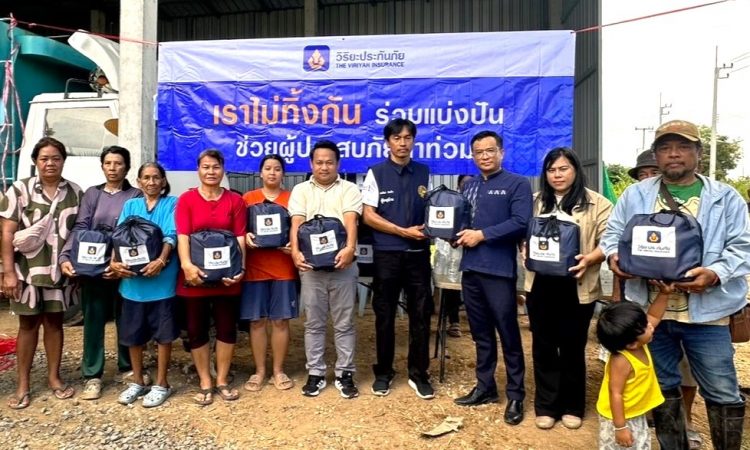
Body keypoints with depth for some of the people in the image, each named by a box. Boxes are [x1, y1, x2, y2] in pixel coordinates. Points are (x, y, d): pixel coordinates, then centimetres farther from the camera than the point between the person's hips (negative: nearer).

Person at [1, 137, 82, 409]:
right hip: (27, 270, -2)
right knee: (28, 324, 8)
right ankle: (23, 384, 21)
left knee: (54, 322, 12)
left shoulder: (75, 192, 3)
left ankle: (54, 377, 25)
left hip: (60, 270, 2)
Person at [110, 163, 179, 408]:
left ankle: (161, 384, 19)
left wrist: (161, 260, -27)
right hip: (132, 277, 4)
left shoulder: (172, 203, 2)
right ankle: (137, 382, 30)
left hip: (162, 278, -4)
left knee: (163, 333, 5)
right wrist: (114, 261, -16)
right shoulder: (130, 205, 13)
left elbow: (171, 236, -10)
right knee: (132, 333, 12)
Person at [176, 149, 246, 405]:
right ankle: (205, 384, 23)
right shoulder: (186, 199, 1)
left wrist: (240, 268, -14)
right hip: (195, 275, -1)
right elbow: (182, 236, -9)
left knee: (227, 328, 9)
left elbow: (240, 237, -1)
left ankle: (222, 382, 26)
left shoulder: (235, 200, 4)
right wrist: (186, 264, -25)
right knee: (197, 330, 8)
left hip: (226, 275, 1)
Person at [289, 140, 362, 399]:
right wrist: (295, 251, -21)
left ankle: (344, 374, 18)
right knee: (314, 323, 10)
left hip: (342, 264, -1)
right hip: (311, 266, 1)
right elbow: (296, 223, -3)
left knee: (344, 323, 6)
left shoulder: (349, 189, 5)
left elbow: (350, 221, -11)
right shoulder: (301, 190, 10)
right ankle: (315, 373, 21)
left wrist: (350, 248, -29)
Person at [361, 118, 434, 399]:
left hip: (419, 253, 2)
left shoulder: (425, 173, 8)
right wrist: (405, 231, -12)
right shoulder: (376, 173, 0)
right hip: (386, 254, -2)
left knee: (421, 314, 6)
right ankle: (383, 372, 24)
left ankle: (418, 374, 21)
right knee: (384, 315, 8)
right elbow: (368, 216, -5)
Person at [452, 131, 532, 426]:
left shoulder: (517, 184, -2)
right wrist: (459, 234, -4)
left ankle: (515, 395, 16)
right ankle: (485, 387, 28)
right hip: (470, 267, 6)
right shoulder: (470, 186, 17)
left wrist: (482, 235, -15)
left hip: (499, 269, -6)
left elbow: (521, 223, -14)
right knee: (481, 332, 15)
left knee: (508, 333, 2)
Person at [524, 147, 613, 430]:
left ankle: (572, 407, 27)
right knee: (543, 346, 9)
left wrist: (589, 260, -22)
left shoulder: (596, 203, -1)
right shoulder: (536, 202, 12)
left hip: (577, 287, -3)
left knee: (572, 347, 9)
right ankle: (546, 406, 23)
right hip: (540, 285, 3)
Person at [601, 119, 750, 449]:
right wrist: (614, 256, -13)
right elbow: (613, 234, 9)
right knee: (661, 387, 17)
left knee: (722, 393, 7)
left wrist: (715, 274, -21)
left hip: (705, 312, -2)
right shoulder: (635, 195, 7)